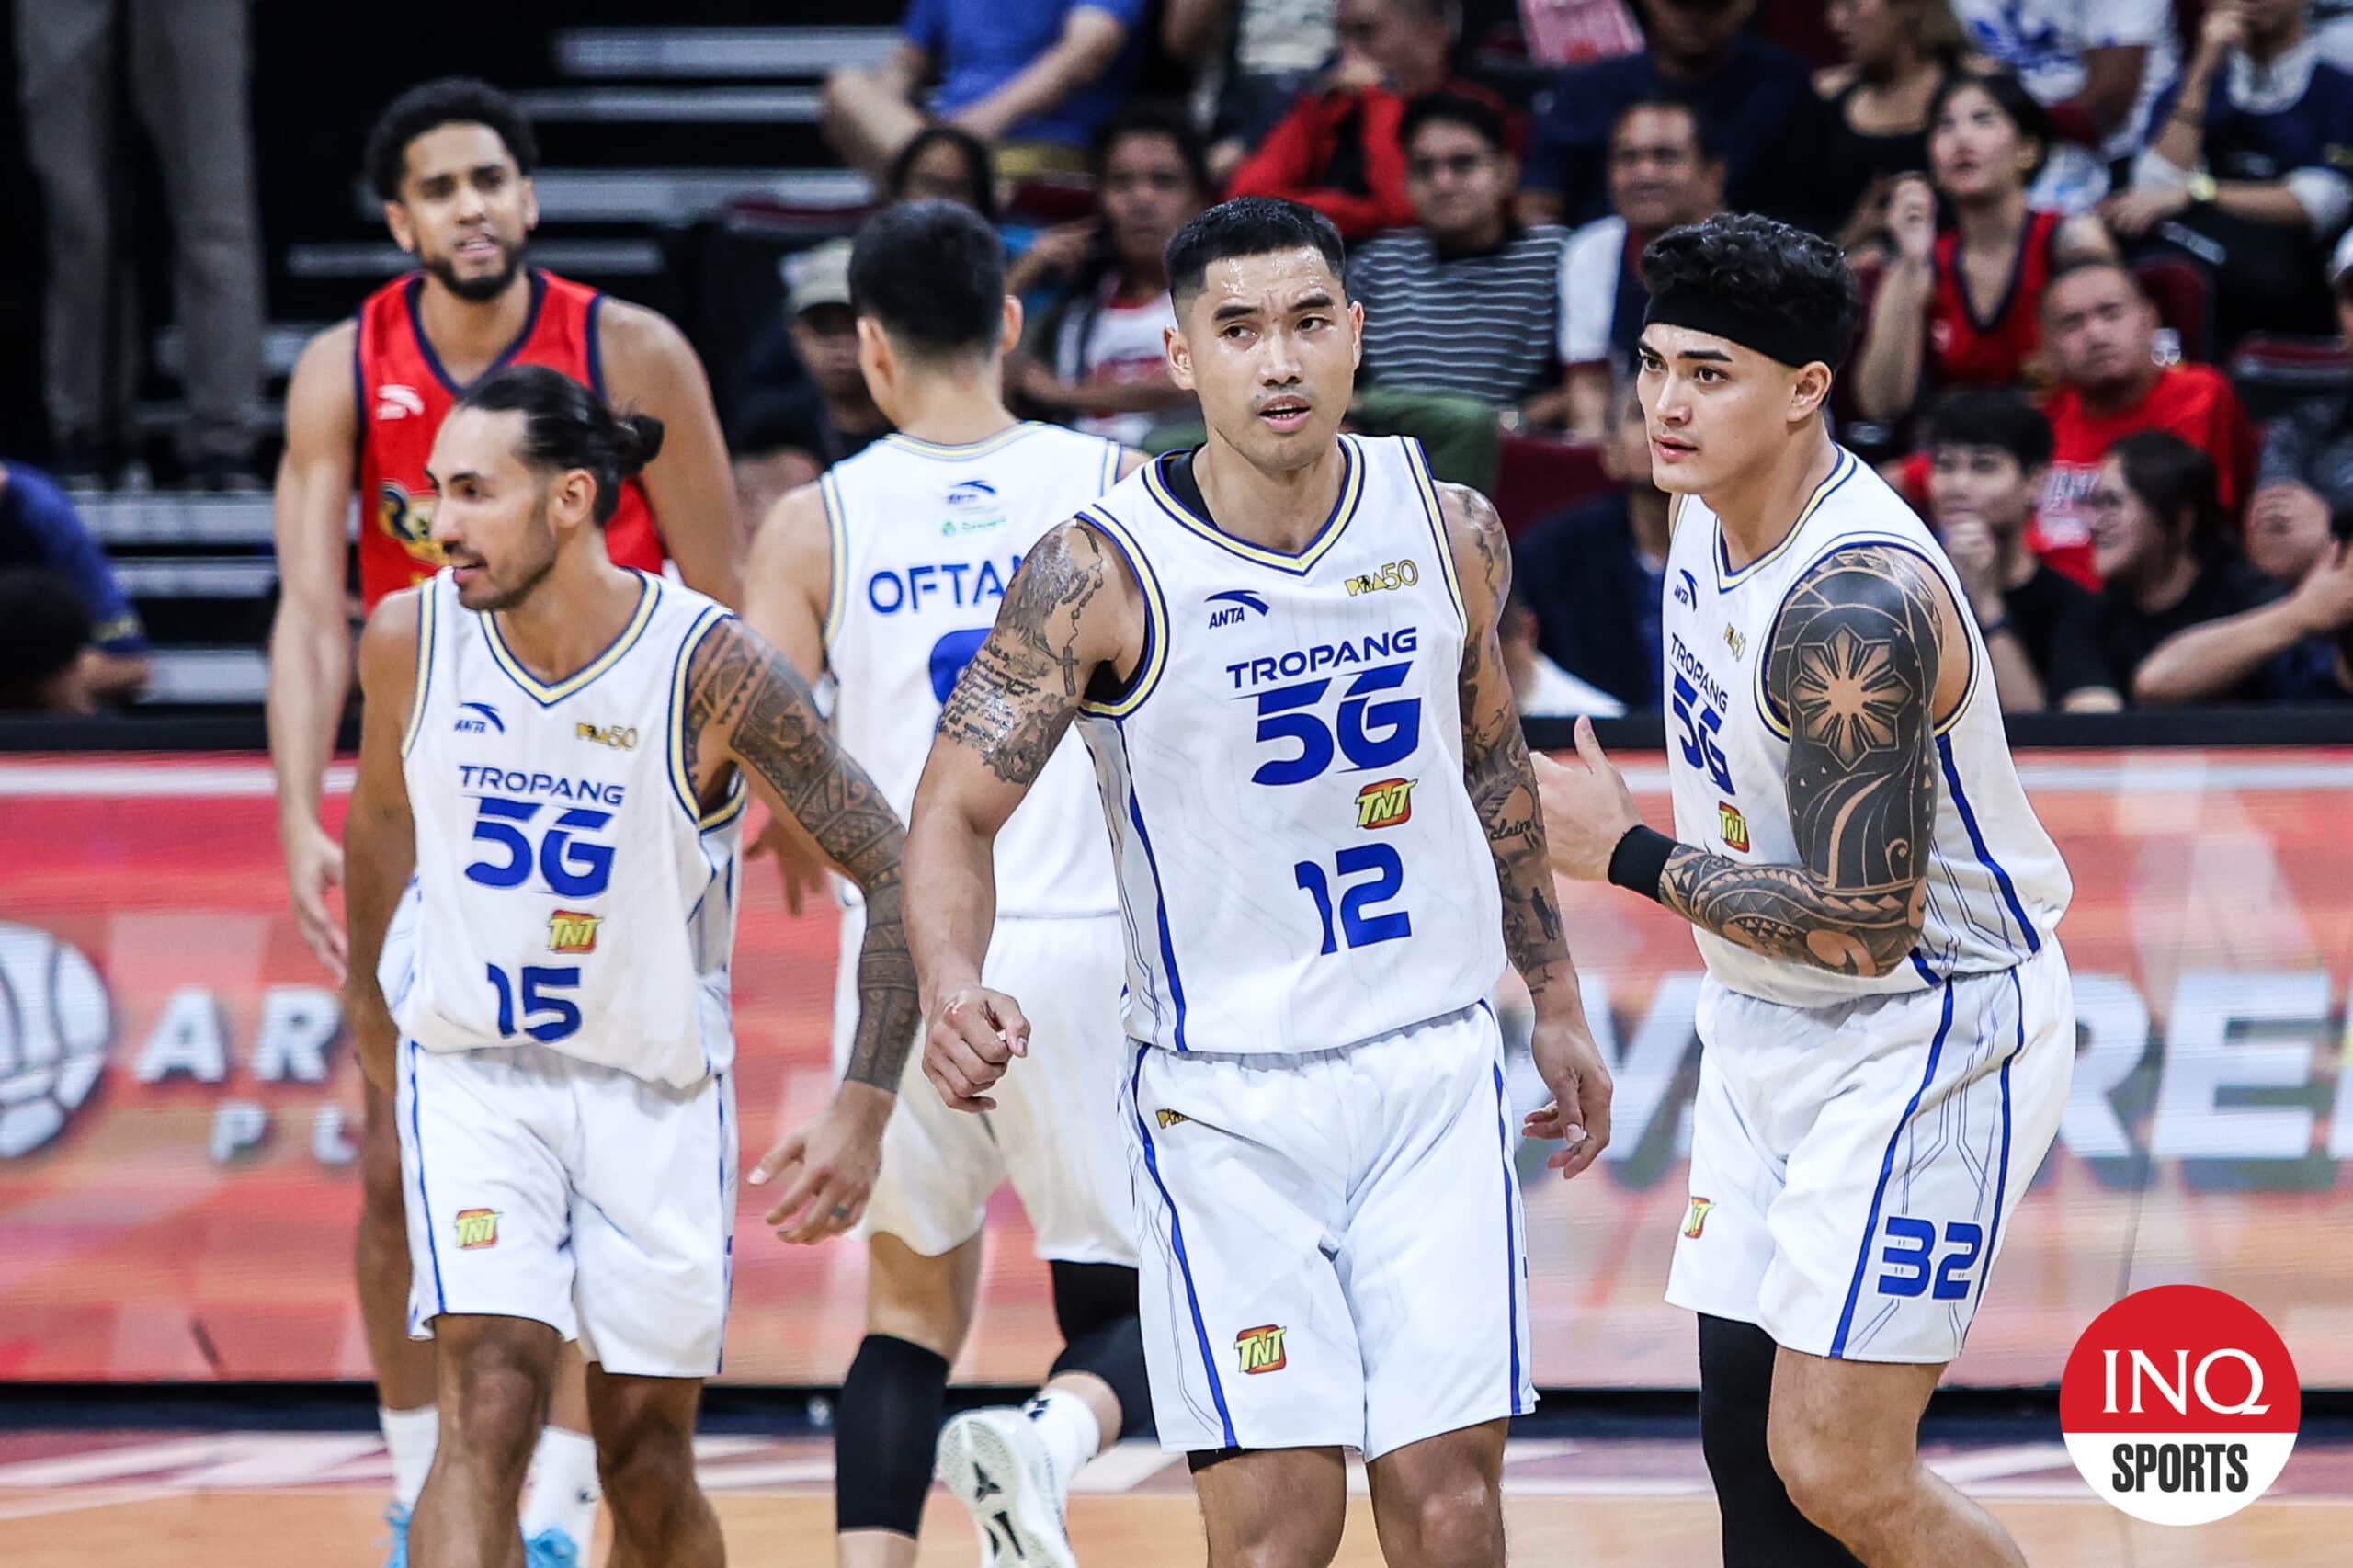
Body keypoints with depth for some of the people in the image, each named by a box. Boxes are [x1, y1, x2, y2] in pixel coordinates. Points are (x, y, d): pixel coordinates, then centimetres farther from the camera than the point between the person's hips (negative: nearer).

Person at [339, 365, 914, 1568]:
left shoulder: (709, 668, -20)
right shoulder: (409, 639, -10)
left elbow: (894, 873, -16)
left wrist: (865, 1110, -24)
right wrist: (370, 995, 26)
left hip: (657, 1086, -1)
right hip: (472, 1067, 1)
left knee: (648, 1465, 7)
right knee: (488, 1409, -18)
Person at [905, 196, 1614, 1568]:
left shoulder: (1450, 529, 0)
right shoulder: (1103, 573, -12)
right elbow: (959, 806, -11)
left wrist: (1558, 1001, 22)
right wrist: (953, 981, -31)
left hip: (1435, 1067, 3)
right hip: (1222, 1095, -3)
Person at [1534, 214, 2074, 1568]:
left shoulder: (1858, 607, -28)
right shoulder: (1717, 506, 1)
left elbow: (1862, 928, -28)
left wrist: (1629, 855, -19)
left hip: (1930, 1033, -9)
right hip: (1770, 1030, 9)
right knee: (1751, 1446, 10)